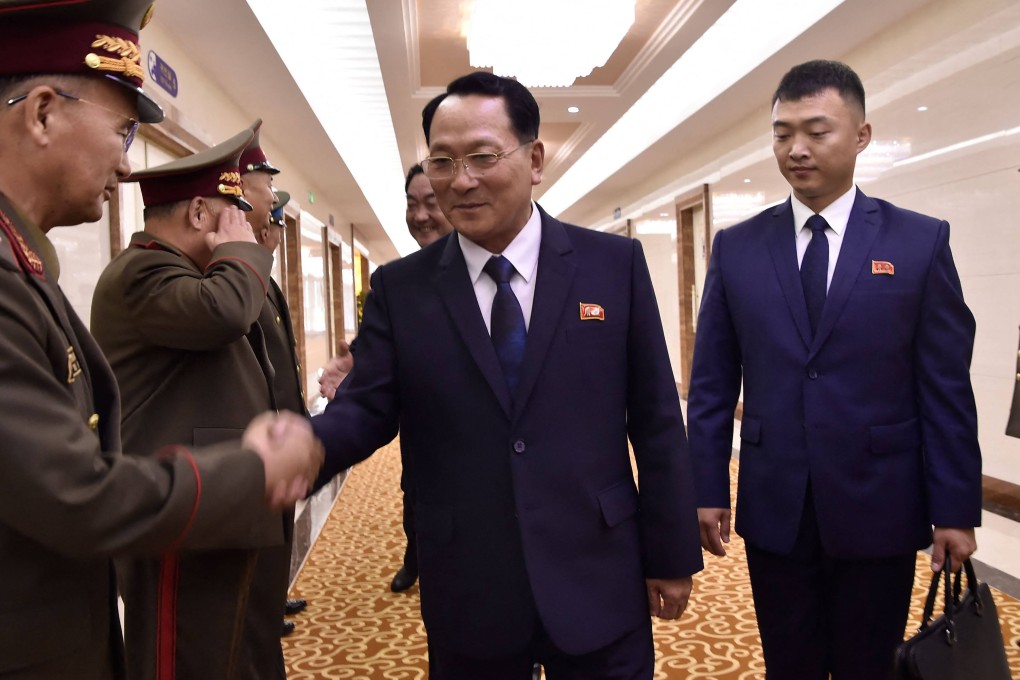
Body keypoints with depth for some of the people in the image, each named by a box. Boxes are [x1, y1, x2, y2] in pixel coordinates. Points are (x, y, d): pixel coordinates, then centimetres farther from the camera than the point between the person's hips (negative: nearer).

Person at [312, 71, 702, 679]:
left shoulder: (615, 264, -3)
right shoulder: (399, 288, 0)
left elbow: (656, 420, -1)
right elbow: (367, 409, -4)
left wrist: (672, 555, 1)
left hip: (599, 587, 0)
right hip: (465, 596, 1)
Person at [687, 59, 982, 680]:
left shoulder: (921, 242, -2)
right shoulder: (737, 248, 2)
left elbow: (947, 388, -2)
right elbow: (712, 384, 2)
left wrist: (957, 511, -4)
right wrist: (708, 489, 0)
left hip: (880, 509, -1)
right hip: (774, 510, 1)